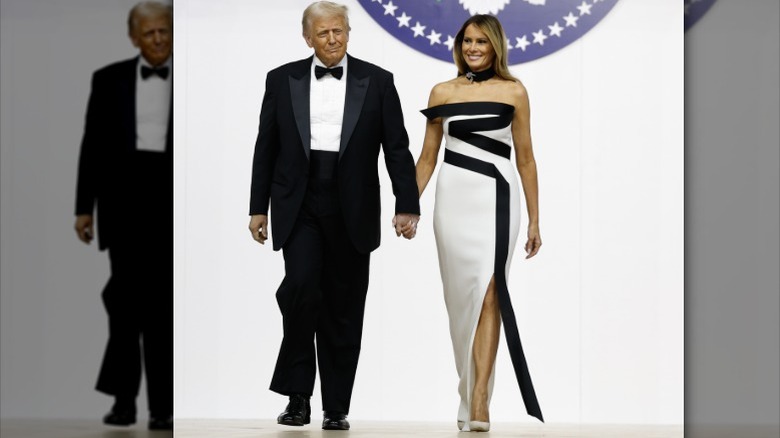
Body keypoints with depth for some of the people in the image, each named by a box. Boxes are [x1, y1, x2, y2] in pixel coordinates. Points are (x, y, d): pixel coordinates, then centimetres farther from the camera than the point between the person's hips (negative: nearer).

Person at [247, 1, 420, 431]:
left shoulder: (376, 81, 3)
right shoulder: (282, 80, 6)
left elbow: (397, 148, 1)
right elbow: (266, 148, 9)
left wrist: (406, 206, -6)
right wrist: (257, 208, 6)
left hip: (351, 211, 0)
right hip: (298, 206, 0)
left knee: (343, 310, 4)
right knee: (300, 283, -21)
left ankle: (336, 407, 14)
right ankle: (297, 394, -7)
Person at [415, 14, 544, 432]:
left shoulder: (514, 92, 5)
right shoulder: (442, 92, 9)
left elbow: (525, 158, 7)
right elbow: (427, 157, 13)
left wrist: (534, 220, 7)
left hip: (497, 198, -2)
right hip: (454, 198, 2)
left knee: (488, 291, -14)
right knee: (462, 293, 4)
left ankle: (478, 398, -17)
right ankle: (470, 391, 16)